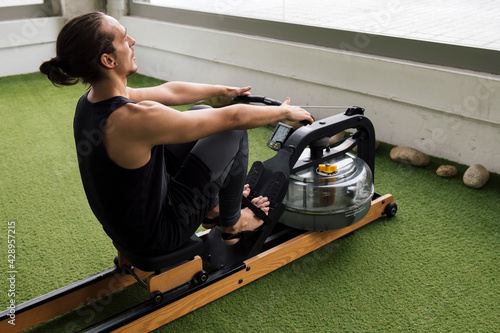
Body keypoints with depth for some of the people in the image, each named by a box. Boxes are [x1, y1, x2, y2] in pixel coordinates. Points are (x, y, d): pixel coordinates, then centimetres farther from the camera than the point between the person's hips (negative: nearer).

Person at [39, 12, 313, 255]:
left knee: (199, 113, 14)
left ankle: (212, 208, 30)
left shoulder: (90, 101, -7)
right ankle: (231, 226, 17)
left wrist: (223, 90, 20)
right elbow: (233, 117, -24)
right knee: (233, 132, -3)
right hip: (158, 235, -8)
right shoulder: (135, 118, -34)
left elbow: (170, 91, 6)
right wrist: (285, 111, -7)